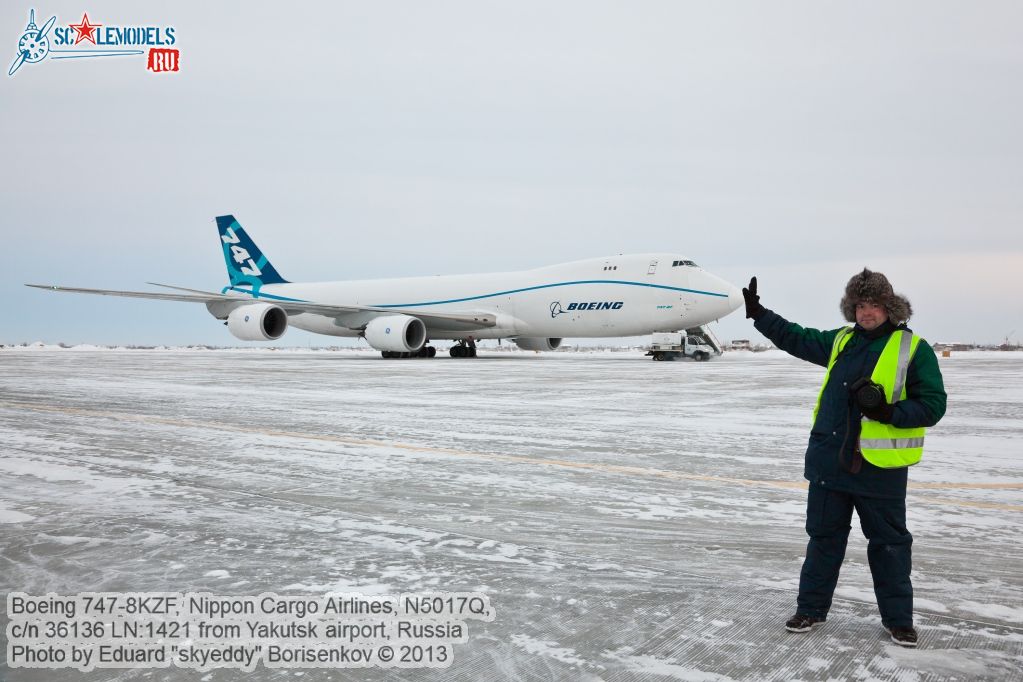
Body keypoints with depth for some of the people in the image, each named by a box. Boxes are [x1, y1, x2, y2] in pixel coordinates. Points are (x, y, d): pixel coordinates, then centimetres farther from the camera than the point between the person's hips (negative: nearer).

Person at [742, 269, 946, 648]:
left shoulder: (913, 349, -6)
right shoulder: (840, 341, 9)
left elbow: (933, 403, -8)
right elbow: (796, 338, 18)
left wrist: (889, 412, -22)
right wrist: (759, 314, 12)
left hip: (881, 466, -4)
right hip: (830, 460, 4)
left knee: (889, 542, 9)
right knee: (824, 535, 13)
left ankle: (898, 618, 23)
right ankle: (811, 607, 25)